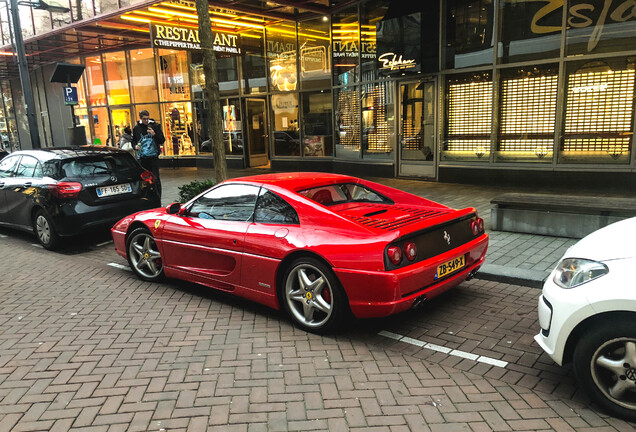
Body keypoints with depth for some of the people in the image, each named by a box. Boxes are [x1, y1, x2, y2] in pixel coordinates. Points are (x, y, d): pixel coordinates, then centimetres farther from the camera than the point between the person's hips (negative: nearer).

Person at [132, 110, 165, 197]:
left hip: (153, 156, -3)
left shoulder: (155, 126, 1)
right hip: (142, 157, 3)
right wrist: (135, 146, -2)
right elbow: (133, 140, 20)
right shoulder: (136, 128, 8)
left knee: (155, 178, -4)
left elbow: (162, 140, 0)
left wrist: (154, 134, -17)